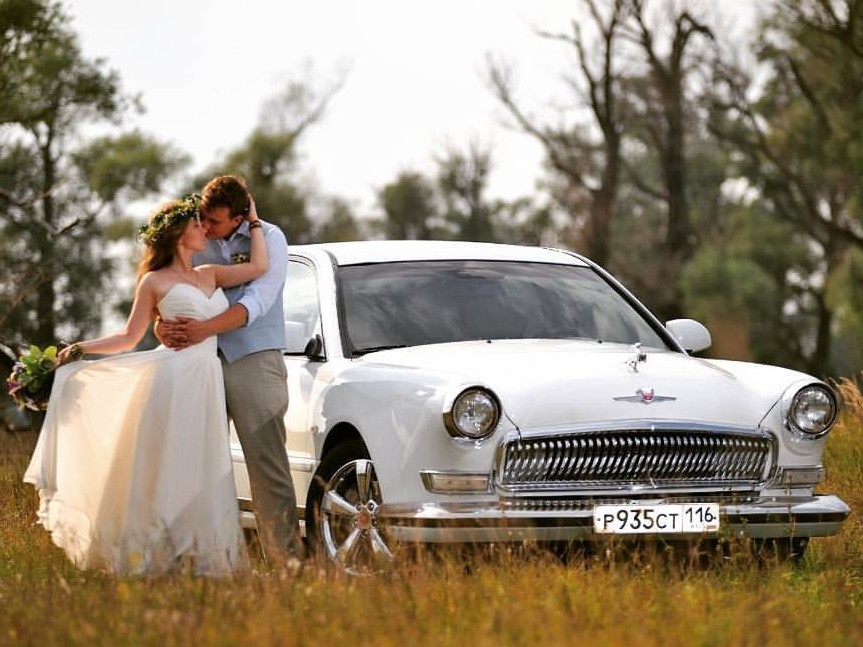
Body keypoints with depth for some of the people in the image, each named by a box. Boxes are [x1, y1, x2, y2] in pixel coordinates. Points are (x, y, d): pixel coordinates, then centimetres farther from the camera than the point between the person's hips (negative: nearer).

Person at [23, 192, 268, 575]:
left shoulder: (209, 275, 19)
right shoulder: (154, 282, 5)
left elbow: (258, 267, 7)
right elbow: (129, 337, 7)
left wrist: (252, 222, 17)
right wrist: (80, 349, -2)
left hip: (207, 384, 5)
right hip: (173, 378, -5)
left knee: (201, 476, 4)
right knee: (166, 469, -6)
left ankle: (196, 556, 9)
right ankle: (151, 556, -1)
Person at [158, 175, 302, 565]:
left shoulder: (268, 238, -1)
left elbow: (256, 301, -11)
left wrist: (205, 329, -24)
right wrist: (162, 325, -10)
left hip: (254, 360, -4)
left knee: (267, 464, -9)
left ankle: (286, 557, -9)